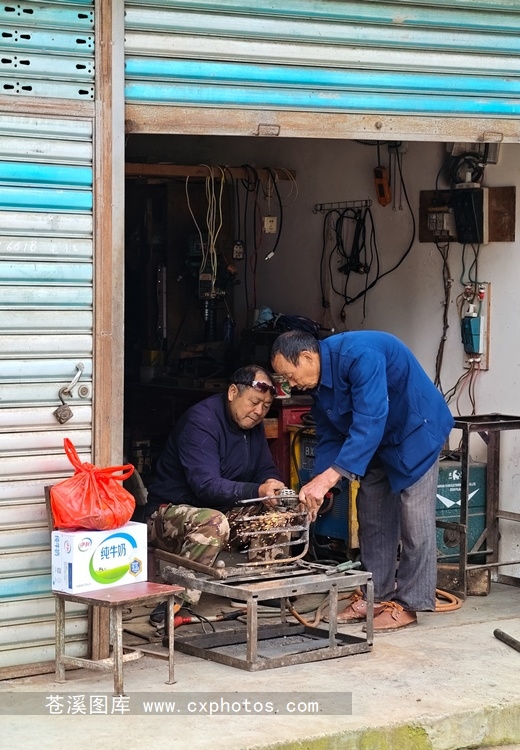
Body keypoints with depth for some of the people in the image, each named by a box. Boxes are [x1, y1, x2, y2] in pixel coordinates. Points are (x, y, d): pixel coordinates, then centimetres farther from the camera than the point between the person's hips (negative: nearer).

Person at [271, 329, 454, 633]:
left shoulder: (359, 356, -33)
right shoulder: (318, 381, -4)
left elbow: (369, 423, -39)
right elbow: (329, 437, 1)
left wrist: (330, 477, -43)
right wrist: (318, 486, -13)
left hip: (415, 432, -9)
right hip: (379, 440, 9)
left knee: (413, 517, -9)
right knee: (372, 516, 9)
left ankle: (410, 605, -5)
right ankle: (376, 596, 16)